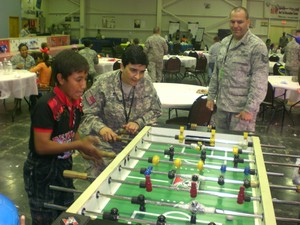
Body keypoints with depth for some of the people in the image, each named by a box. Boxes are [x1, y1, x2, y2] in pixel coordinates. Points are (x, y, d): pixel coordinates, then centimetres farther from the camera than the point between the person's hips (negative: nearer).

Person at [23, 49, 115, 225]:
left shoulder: (76, 102, -2)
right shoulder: (47, 106, -26)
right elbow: (41, 146, -26)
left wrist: (85, 149, -5)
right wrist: (79, 145, -27)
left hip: (64, 167, 8)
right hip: (42, 173, -7)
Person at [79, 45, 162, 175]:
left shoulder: (146, 83, -3)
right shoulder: (103, 83, -13)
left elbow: (156, 110, 6)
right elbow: (88, 113, -9)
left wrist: (139, 123, -12)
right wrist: (100, 127, -28)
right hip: (107, 142, -3)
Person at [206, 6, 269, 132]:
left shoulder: (257, 46, -11)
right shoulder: (224, 42, 10)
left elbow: (260, 82, -14)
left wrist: (250, 109, -17)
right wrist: (211, 96, 12)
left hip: (242, 109, -6)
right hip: (222, 106, 6)